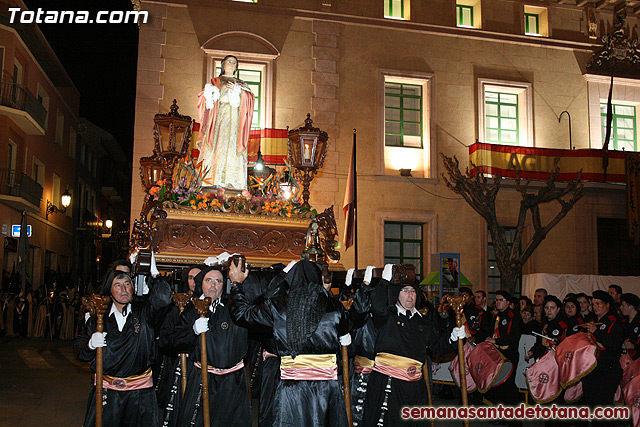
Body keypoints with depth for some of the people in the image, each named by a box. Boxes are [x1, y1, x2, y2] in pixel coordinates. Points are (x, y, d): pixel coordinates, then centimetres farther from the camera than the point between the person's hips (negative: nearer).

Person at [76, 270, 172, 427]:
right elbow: (81, 352, 8)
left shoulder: (144, 312, 3)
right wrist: (90, 344, -12)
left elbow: (163, 298, -15)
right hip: (106, 390, 1)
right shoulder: (99, 318, 7)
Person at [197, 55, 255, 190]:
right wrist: (209, 94, -10)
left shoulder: (241, 84, 23)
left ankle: (230, 182, -17)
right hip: (219, 118, -1)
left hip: (234, 120, 1)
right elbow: (204, 97, 11)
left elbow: (249, 98, 8)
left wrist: (237, 90, -6)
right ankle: (215, 181, -18)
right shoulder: (215, 82, 21)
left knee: (231, 148, -12)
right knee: (217, 147, -13)